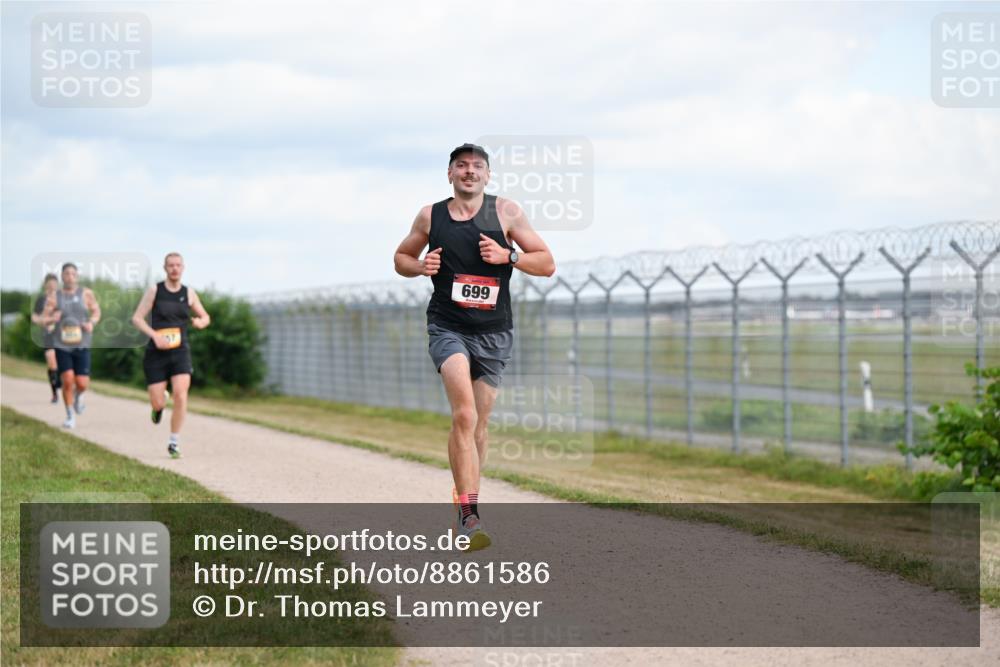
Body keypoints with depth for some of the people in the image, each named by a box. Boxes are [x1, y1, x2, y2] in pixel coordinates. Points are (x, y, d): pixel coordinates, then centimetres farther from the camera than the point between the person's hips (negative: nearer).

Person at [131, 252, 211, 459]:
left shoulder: (188, 293, 6)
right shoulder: (154, 290, -1)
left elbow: (205, 317, 19)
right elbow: (137, 318, -4)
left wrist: (200, 322, -6)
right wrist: (155, 335, -20)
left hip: (180, 352, 1)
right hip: (156, 352, -1)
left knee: (181, 395, -18)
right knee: (157, 403, -4)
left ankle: (174, 442, -5)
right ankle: (160, 404, 37)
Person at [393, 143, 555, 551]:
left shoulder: (505, 212, 2)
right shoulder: (430, 216, 4)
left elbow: (547, 264, 3)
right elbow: (401, 258, 19)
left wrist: (507, 256, -13)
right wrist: (421, 266, -3)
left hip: (493, 333, 2)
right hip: (447, 328, -2)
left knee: (477, 423, 9)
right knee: (464, 414, -21)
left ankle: (465, 497, 30)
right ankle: (469, 514, -25)